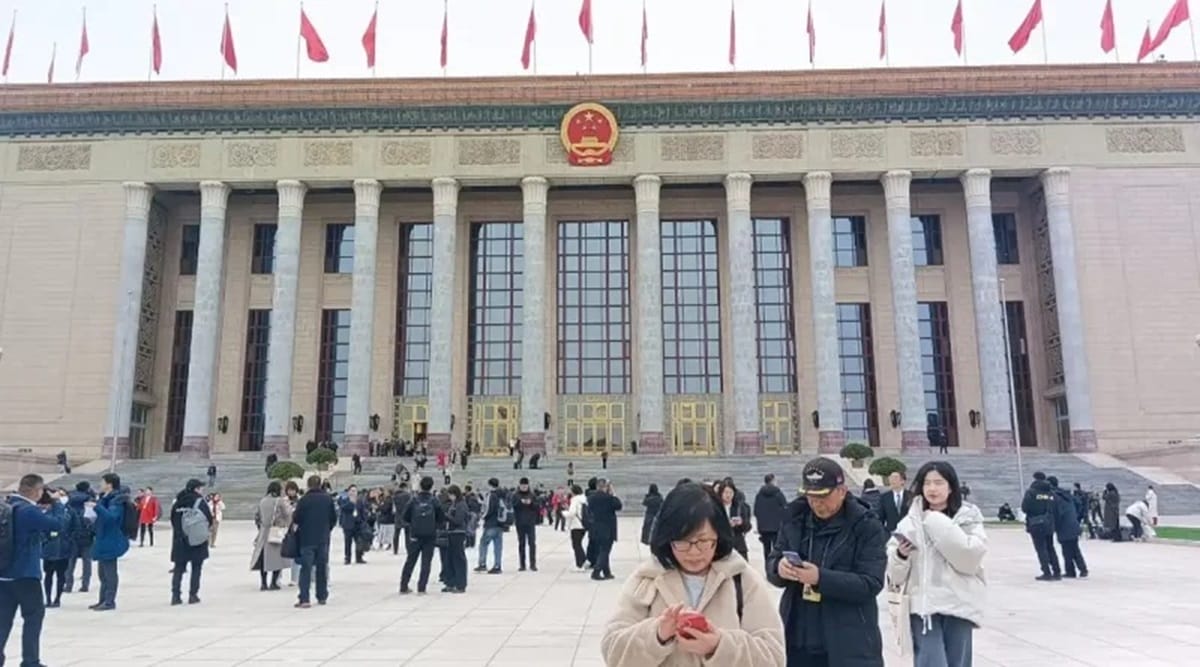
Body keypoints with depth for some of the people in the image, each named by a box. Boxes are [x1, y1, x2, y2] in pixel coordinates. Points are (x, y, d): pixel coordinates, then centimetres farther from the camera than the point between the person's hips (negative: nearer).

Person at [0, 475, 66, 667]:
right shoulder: (28, 511, -20)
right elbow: (58, 524, -21)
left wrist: (45, 509, 9)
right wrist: (57, 504, -6)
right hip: (25, 573, -8)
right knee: (34, 615, 3)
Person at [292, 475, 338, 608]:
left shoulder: (303, 500, -11)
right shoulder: (328, 499, 0)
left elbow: (296, 520, -8)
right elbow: (334, 519, 4)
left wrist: (295, 526, 14)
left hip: (307, 539, -3)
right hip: (323, 539, 3)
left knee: (306, 568, -1)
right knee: (322, 568, 13)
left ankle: (304, 599, -9)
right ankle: (322, 597, 18)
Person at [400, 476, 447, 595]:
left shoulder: (414, 500, -4)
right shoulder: (434, 501, -6)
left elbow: (405, 518, -2)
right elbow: (442, 519, -3)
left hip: (415, 535, 1)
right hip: (430, 536, -1)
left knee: (410, 561, 12)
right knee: (426, 562, 5)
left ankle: (404, 587, 15)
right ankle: (421, 588, 1)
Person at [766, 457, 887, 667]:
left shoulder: (866, 526, -10)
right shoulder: (795, 518, 4)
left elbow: (871, 583, -17)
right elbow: (772, 562, 6)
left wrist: (820, 578, -29)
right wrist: (779, 568, -19)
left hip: (848, 647, -4)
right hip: (797, 642, 5)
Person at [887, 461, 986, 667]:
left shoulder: (968, 517, 0)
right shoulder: (911, 521, 3)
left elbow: (970, 558, -15)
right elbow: (894, 572, 3)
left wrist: (940, 525, -16)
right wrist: (900, 555, -18)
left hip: (958, 605, 0)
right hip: (923, 605, 0)